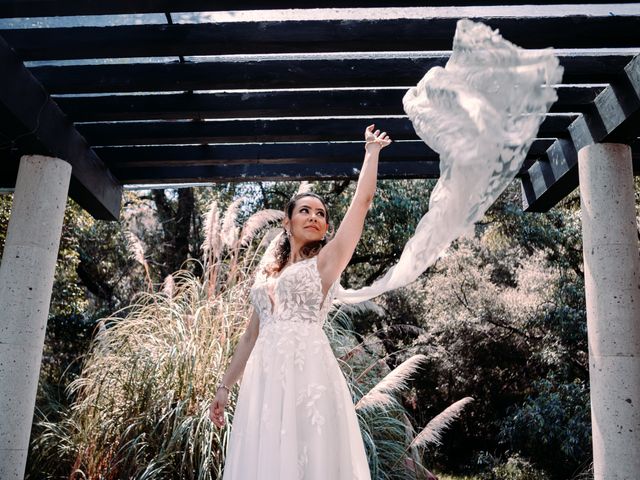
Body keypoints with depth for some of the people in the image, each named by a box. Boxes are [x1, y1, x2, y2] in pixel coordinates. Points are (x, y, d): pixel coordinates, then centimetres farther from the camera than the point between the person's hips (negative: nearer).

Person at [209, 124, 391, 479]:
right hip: (264, 376, 5)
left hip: (307, 370, -4)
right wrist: (225, 385, 19)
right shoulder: (264, 274, 21)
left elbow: (362, 201, 4)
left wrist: (372, 150, 13)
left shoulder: (326, 260, 8)